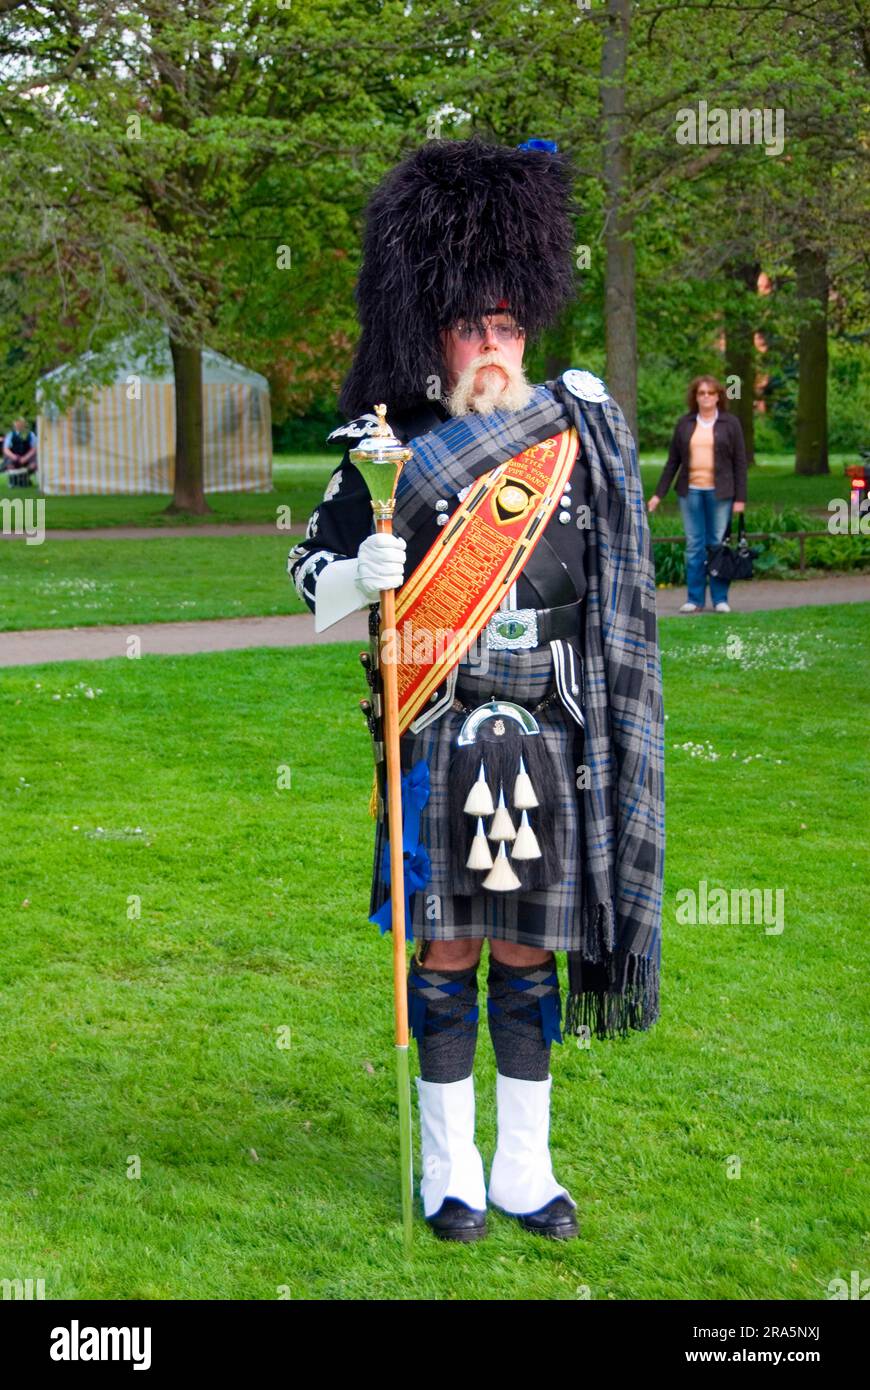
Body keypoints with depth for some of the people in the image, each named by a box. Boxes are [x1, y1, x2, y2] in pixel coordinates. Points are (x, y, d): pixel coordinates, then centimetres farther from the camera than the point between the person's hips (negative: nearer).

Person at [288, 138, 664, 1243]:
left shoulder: (580, 436, 7)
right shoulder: (392, 449, 0)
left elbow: (612, 606, 14)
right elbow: (308, 577, 2)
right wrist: (359, 574, -20)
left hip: (548, 746, 2)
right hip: (439, 742, -2)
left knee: (530, 954, 9)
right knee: (444, 954, 4)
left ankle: (525, 1166, 20)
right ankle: (450, 1169, 17)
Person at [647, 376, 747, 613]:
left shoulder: (730, 423, 3)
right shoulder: (685, 423, 9)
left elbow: (740, 462, 2)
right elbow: (673, 461, 11)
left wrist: (740, 498, -4)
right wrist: (659, 493, 6)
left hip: (719, 493, -2)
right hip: (690, 491, 2)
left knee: (718, 544, 0)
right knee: (694, 545, 2)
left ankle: (720, 599, 7)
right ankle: (694, 599, 7)